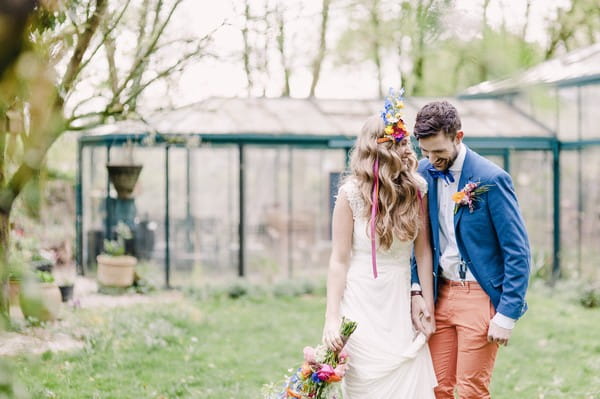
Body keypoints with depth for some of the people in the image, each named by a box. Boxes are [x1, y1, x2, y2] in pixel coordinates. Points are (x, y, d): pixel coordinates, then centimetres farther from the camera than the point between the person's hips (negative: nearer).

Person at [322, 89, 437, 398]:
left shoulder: (416, 190, -2)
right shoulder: (352, 193, -11)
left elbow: (424, 251, 4)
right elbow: (339, 260, -8)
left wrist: (427, 306, 3)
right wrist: (332, 319, -11)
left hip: (400, 304, 3)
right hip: (361, 305, -3)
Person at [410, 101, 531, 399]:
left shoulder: (491, 178, -14)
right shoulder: (423, 173, 2)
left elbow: (518, 252, -12)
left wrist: (507, 315, -15)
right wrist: (416, 292, -1)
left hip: (480, 296, -5)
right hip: (440, 294, 5)